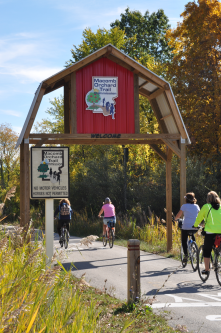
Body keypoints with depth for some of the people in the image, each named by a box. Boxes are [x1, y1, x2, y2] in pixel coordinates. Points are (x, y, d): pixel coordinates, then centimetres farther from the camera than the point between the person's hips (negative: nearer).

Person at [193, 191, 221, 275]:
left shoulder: (206, 207, 1)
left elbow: (199, 217, 11)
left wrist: (195, 225, 28)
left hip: (210, 232, -3)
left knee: (207, 251, 8)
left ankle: (206, 269, 9)